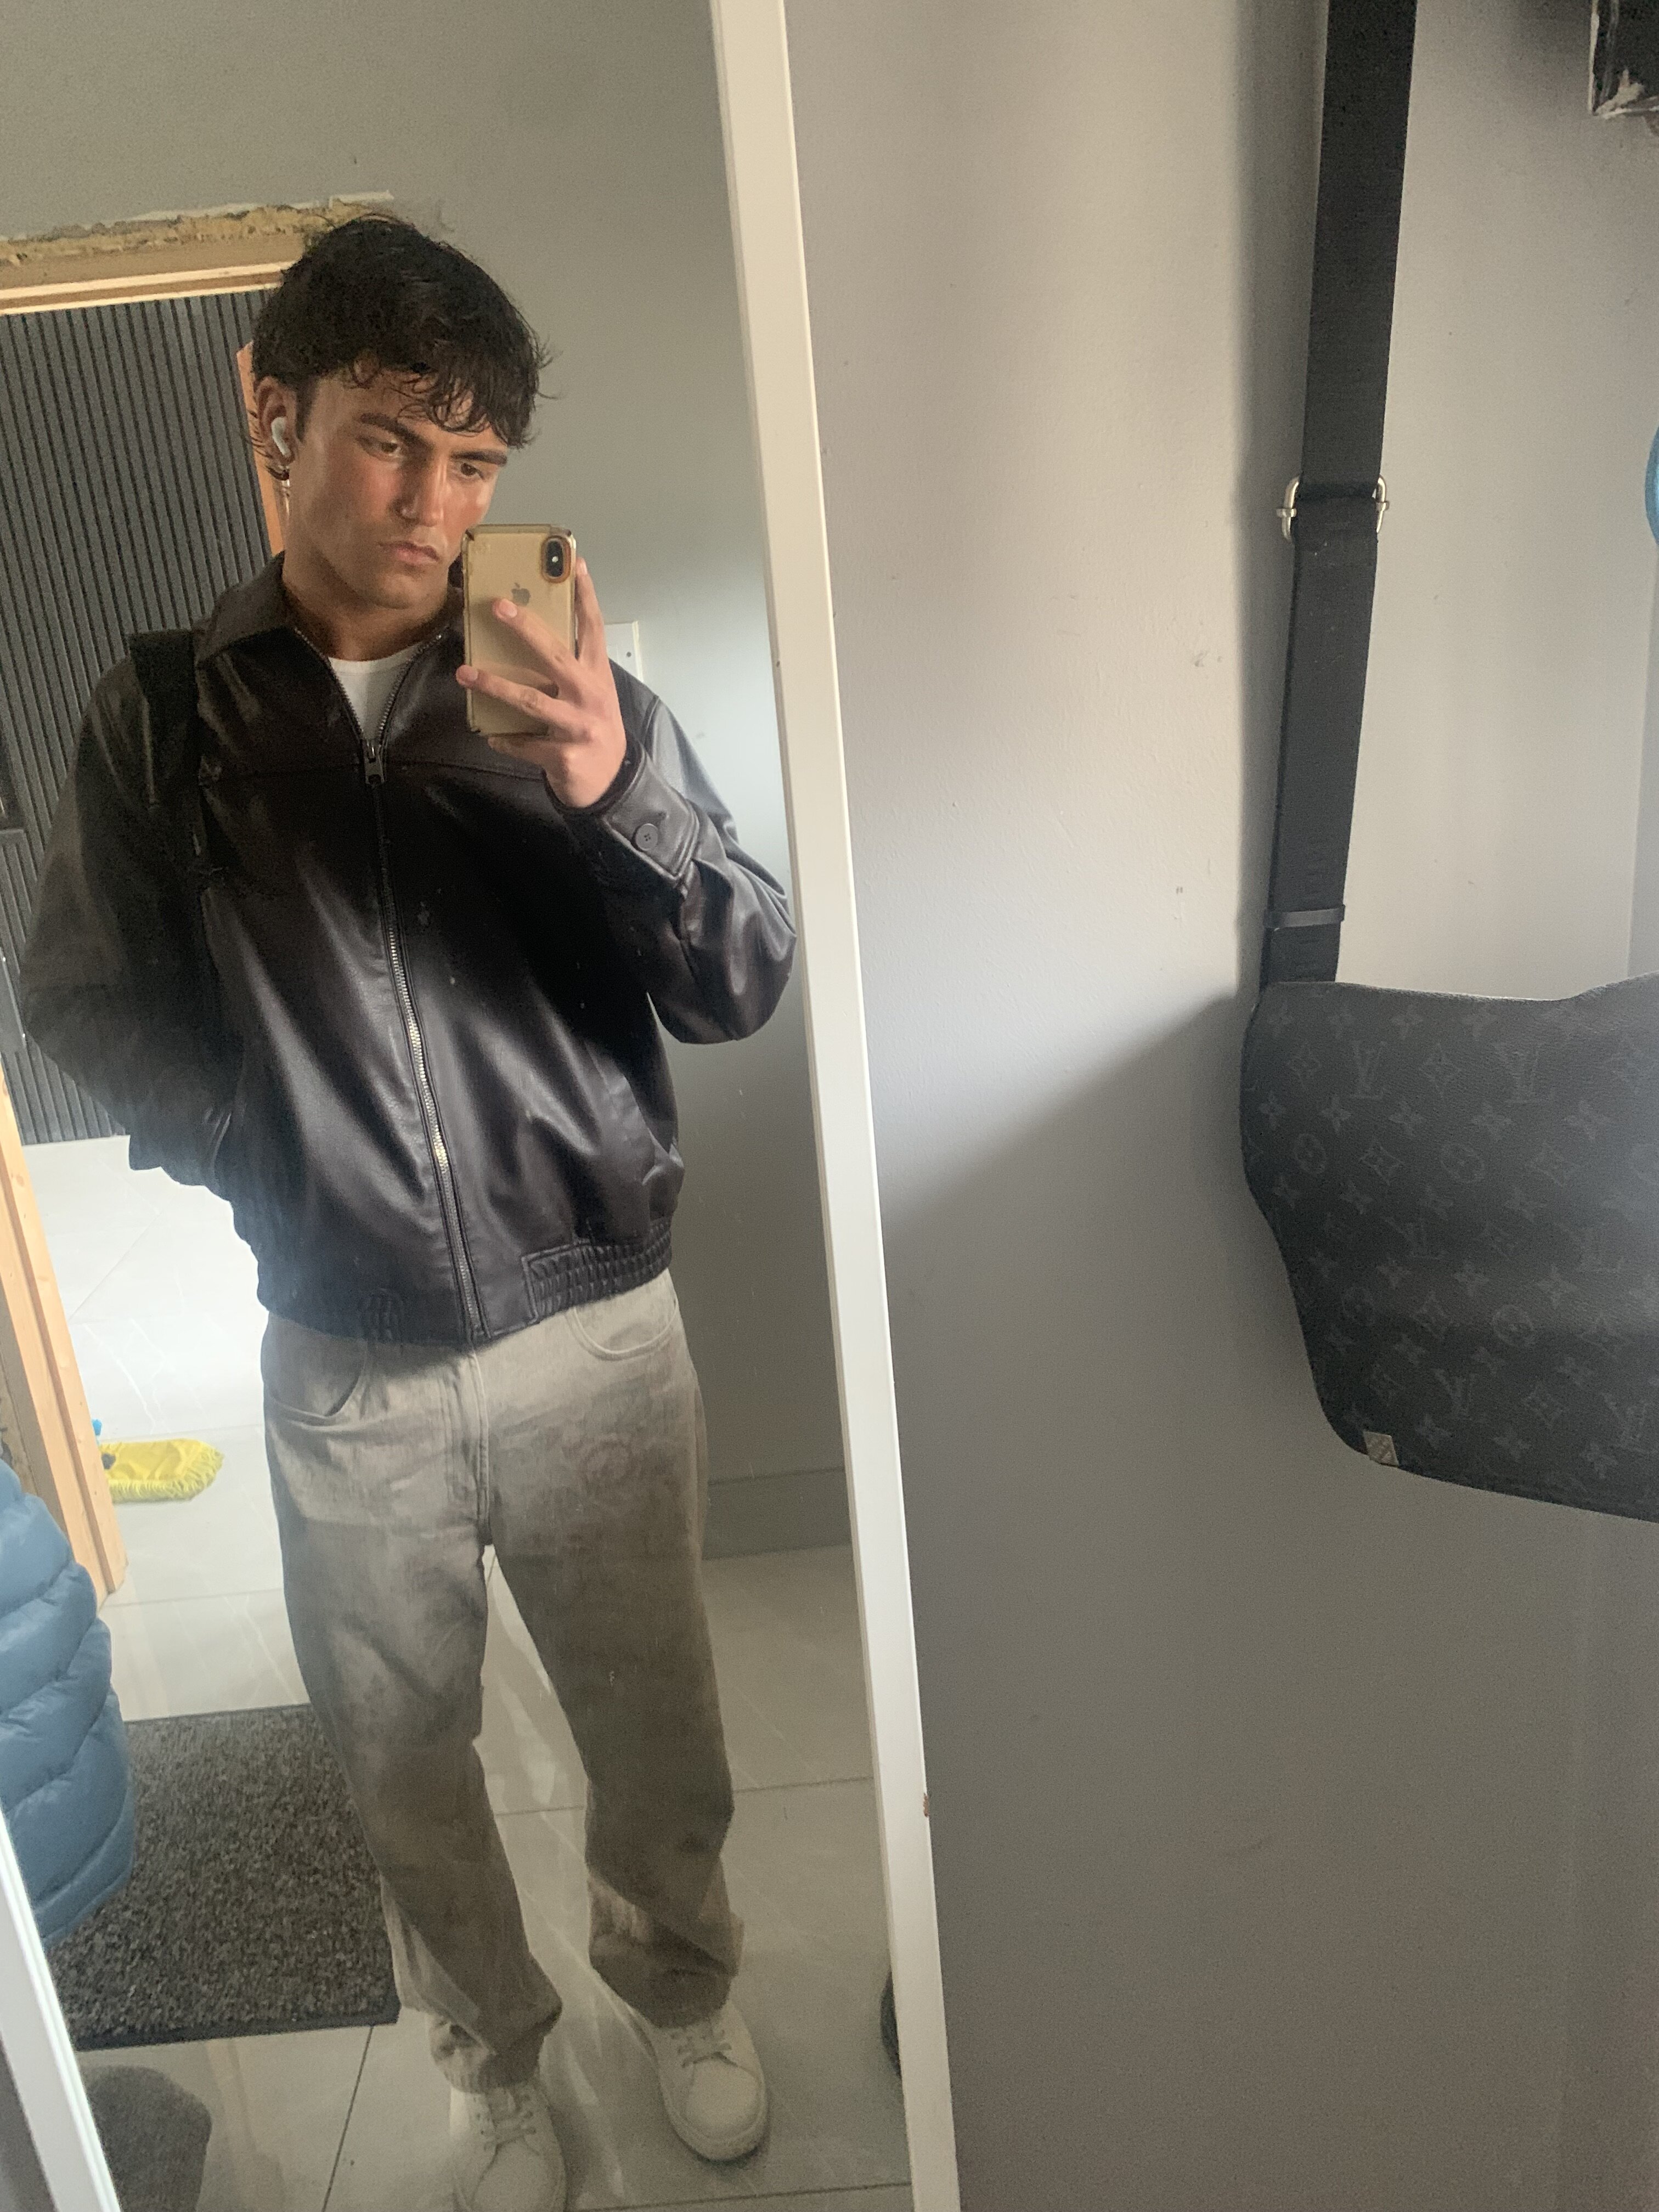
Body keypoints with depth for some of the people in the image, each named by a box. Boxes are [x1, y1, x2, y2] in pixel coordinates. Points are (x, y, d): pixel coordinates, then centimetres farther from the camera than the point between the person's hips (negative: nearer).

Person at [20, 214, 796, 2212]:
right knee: (402, 1756, 19)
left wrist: (617, 788, -27)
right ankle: (490, 2048, 49)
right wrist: (256, 1152, -8)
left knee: (654, 1725, 18)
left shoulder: (564, 698, -4)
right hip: (345, 1363, 1)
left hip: (597, 1334, 0)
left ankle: (680, 1984, 50)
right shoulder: (161, 714, -1)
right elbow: (84, 1000, 6)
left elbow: (743, 985, -10)